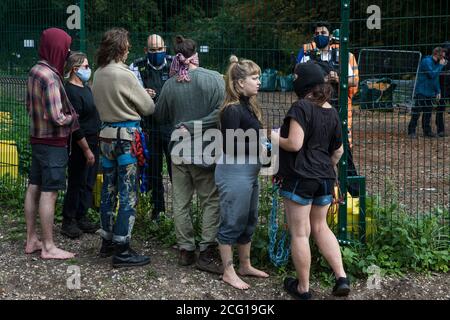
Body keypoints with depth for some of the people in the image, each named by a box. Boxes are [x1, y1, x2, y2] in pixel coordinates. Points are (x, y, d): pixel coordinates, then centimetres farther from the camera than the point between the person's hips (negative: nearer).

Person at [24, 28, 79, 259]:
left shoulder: (34, 71, 6)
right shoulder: (50, 77, -21)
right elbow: (57, 117, -24)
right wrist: (71, 117, -6)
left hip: (37, 138, 9)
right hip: (53, 143, -9)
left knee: (34, 188, 13)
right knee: (49, 193, -3)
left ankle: (31, 240, 24)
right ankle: (48, 247, 5)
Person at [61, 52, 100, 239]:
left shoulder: (86, 88, 14)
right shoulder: (71, 91, -16)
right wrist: (87, 150, -19)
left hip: (92, 142, 9)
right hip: (80, 146, -9)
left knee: (88, 184, 13)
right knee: (76, 184, -2)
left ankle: (81, 218, 23)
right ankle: (68, 222, 8)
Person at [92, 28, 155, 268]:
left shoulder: (98, 74, 6)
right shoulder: (124, 75, -16)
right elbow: (149, 108, -8)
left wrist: (135, 96, 12)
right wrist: (143, 97, 14)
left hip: (106, 135, 8)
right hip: (126, 135, -8)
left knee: (109, 190, 15)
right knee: (128, 194, -3)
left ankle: (107, 242, 25)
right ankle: (122, 251, 0)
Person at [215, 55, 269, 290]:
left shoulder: (248, 106, 10)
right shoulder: (233, 109, -18)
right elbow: (231, 146, -22)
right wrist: (263, 140, -20)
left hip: (249, 170, 10)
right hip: (234, 172, -10)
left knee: (249, 221, 18)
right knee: (232, 223, 1)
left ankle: (245, 266, 32)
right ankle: (228, 272, 13)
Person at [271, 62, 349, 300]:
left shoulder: (301, 107, -14)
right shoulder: (331, 112, 8)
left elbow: (294, 144, -22)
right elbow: (338, 150, 15)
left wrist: (276, 139, -3)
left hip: (300, 177, -7)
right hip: (325, 177, 7)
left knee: (300, 233, 4)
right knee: (320, 227, 20)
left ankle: (303, 288, 14)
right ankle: (341, 277, 11)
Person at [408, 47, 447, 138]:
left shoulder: (436, 63, 14)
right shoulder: (427, 61, -14)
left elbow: (436, 78, 20)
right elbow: (432, 74, -23)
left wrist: (438, 91, 13)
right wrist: (440, 65, -15)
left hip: (429, 93, 9)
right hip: (421, 92, -9)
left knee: (428, 111, 11)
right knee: (416, 112, -5)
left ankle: (427, 131, 19)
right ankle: (411, 132, -1)